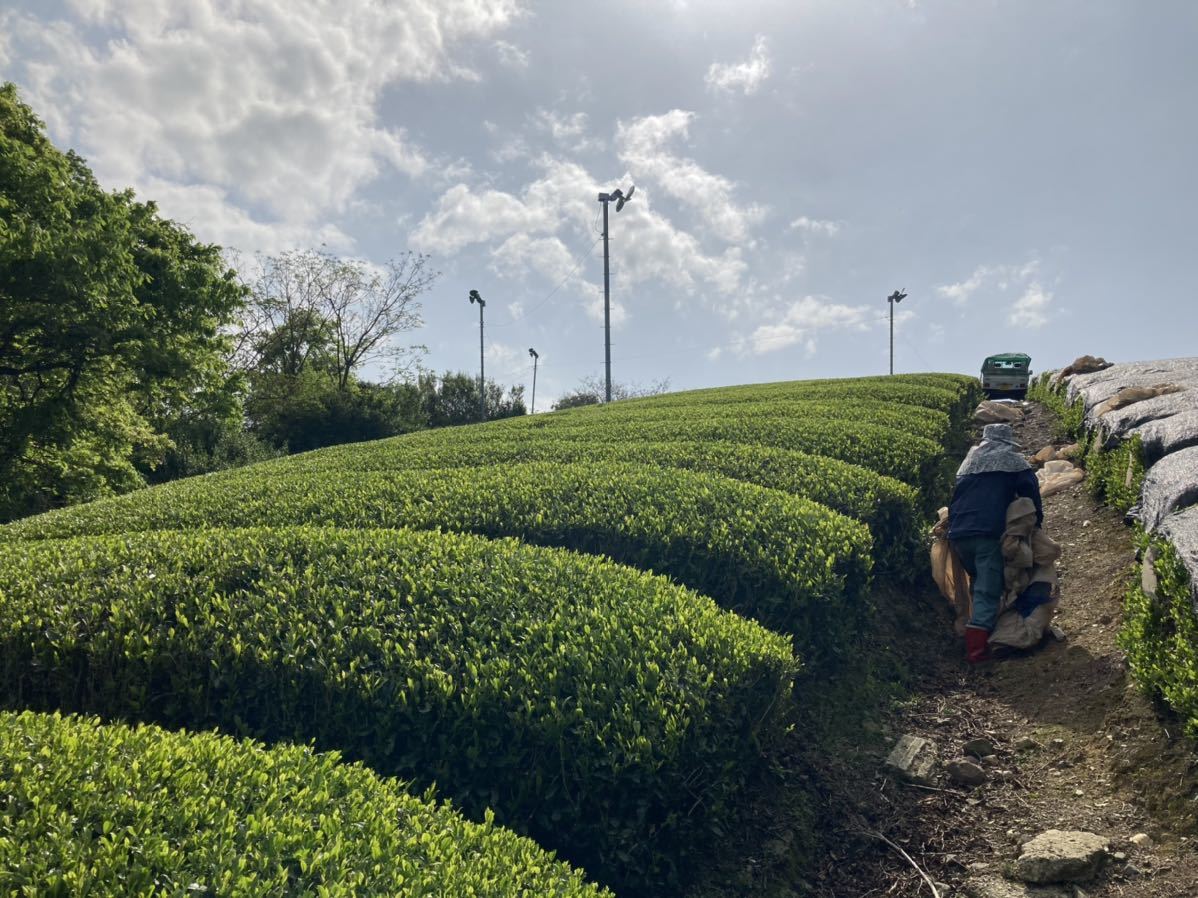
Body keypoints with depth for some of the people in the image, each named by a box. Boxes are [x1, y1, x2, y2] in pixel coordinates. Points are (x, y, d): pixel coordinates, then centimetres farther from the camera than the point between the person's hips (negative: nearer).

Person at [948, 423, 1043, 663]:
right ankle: (977, 648, -16)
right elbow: (1030, 490, 4)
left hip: (958, 533, 5)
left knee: (979, 582, 23)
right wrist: (1036, 521, 14)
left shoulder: (970, 460, 25)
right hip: (989, 533, -5)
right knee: (988, 590, -6)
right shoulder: (1012, 460, 11)